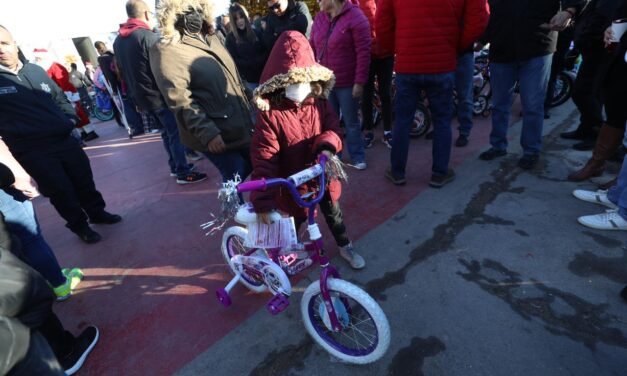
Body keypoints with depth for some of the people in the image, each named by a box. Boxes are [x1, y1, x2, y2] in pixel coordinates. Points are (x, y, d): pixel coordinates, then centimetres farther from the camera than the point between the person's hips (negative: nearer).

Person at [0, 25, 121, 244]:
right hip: (33, 152, -4)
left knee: (84, 180, 14)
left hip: (65, 140, 4)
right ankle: (79, 225, 23)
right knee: (61, 191, 4)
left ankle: (97, 213, 33)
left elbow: (60, 98, 21)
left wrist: (70, 119, 7)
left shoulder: (36, 70, 9)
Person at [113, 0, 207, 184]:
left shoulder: (118, 41, 10)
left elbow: (123, 71, 17)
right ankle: (183, 173, 4)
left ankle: (175, 165, 26)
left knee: (167, 132, 18)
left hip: (142, 96, 8)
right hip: (160, 95, -8)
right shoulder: (149, 37, -16)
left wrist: (137, 96, 23)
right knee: (176, 133, -1)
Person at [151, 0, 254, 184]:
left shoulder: (210, 37, 13)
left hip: (241, 125, 8)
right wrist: (207, 133, -25)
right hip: (218, 134, -8)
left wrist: (248, 105, 22)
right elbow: (180, 101, -20)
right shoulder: (167, 50, -12)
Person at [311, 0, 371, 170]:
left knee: (351, 122, 6)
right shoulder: (319, 18, 9)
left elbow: (363, 52, -12)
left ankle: (357, 157, 21)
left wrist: (359, 82, -17)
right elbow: (312, 48, 13)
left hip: (347, 84, -5)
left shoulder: (355, 17, -8)